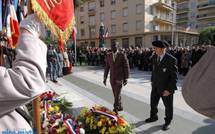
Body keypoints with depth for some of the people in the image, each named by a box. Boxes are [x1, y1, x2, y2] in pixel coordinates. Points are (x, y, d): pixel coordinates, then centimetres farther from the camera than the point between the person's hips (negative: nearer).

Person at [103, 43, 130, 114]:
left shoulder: (122, 55, -10)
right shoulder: (108, 55, 2)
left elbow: (126, 67, -7)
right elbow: (107, 67, 7)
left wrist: (126, 78, -9)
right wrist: (105, 78, 6)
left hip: (119, 78, -4)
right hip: (112, 78, 5)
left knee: (117, 95, -7)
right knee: (116, 94, 14)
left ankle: (115, 110, 2)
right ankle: (120, 107, 33)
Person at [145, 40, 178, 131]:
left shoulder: (171, 60, -19)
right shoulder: (154, 57, -1)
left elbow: (174, 76, -17)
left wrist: (169, 89, -18)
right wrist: (152, 81, 7)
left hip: (166, 88, -5)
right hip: (155, 87, 6)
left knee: (168, 106, 15)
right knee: (153, 103, 20)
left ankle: (167, 122, 38)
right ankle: (153, 117, 45)